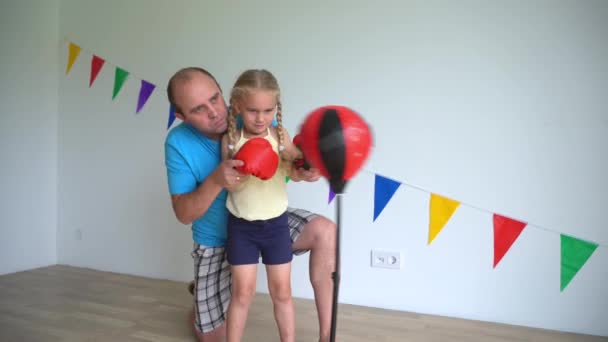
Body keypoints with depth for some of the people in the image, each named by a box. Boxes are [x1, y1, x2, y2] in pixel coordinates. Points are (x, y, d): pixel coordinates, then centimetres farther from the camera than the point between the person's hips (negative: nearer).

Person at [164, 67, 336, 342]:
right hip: (217, 240, -1)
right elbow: (184, 214, -19)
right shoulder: (178, 143, -20)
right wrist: (216, 181, -38)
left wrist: (303, 171, -36)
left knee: (325, 231, -25)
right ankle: (200, 298, 46)